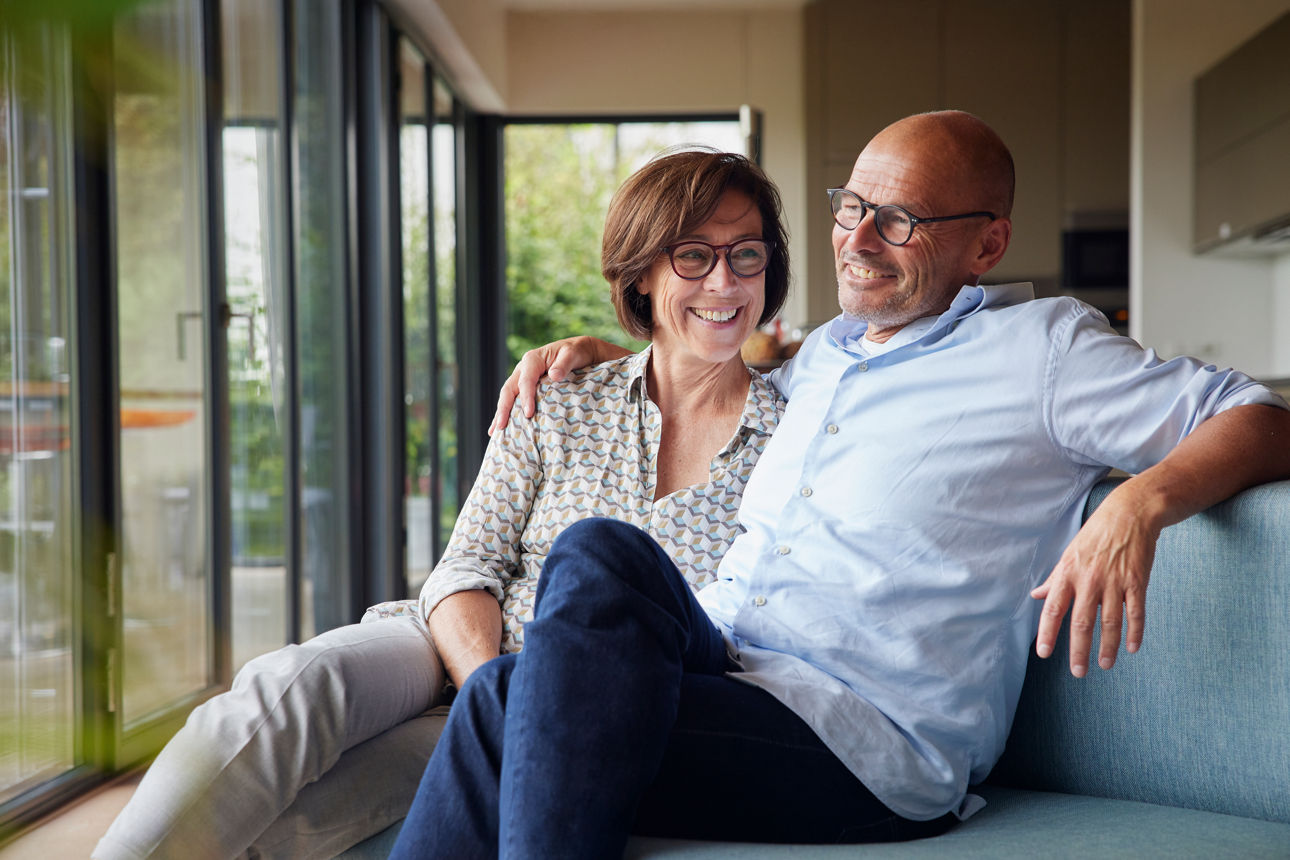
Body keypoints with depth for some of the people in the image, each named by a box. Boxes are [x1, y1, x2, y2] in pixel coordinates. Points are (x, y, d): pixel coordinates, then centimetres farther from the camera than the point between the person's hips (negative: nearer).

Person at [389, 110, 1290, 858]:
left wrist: (1141, 502, -23)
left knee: (601, 555, -27)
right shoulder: (824, 353, 25)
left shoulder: (1038, 344, 4)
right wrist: (600, 352, 30)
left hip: (870, 739, -6)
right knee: (507, 694, -23)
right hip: (719, 677, 6)